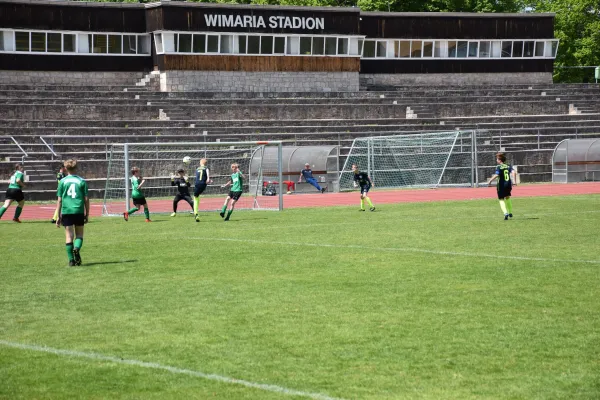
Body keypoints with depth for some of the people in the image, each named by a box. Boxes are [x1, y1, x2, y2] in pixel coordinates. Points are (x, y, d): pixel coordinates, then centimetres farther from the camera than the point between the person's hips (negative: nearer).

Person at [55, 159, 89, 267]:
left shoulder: (63, 181, 4)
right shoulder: (81, 181, 4)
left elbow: (59, 200, 3)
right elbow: (86, 199, 4)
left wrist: (58, 216, 7)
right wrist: (87, 214, 12)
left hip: (66, 211, 0)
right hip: (79, 211, 0)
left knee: (69, 235, 5)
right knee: (79, 234, 10)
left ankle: (71, 260, 2)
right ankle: (77, 248, -19)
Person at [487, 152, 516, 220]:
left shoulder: (499, 167, -9)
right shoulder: (509, 166, 6)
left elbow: (496, 175, -22)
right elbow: (514, 173, -8)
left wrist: (490, 181, -12)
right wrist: (515, 181, -7)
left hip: (501, 185, -5)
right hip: (508, 184, 5)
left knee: (501, 200, 3)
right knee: (507, 197, 27)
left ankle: (505, 213, -17)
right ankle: (510, 213, 32)